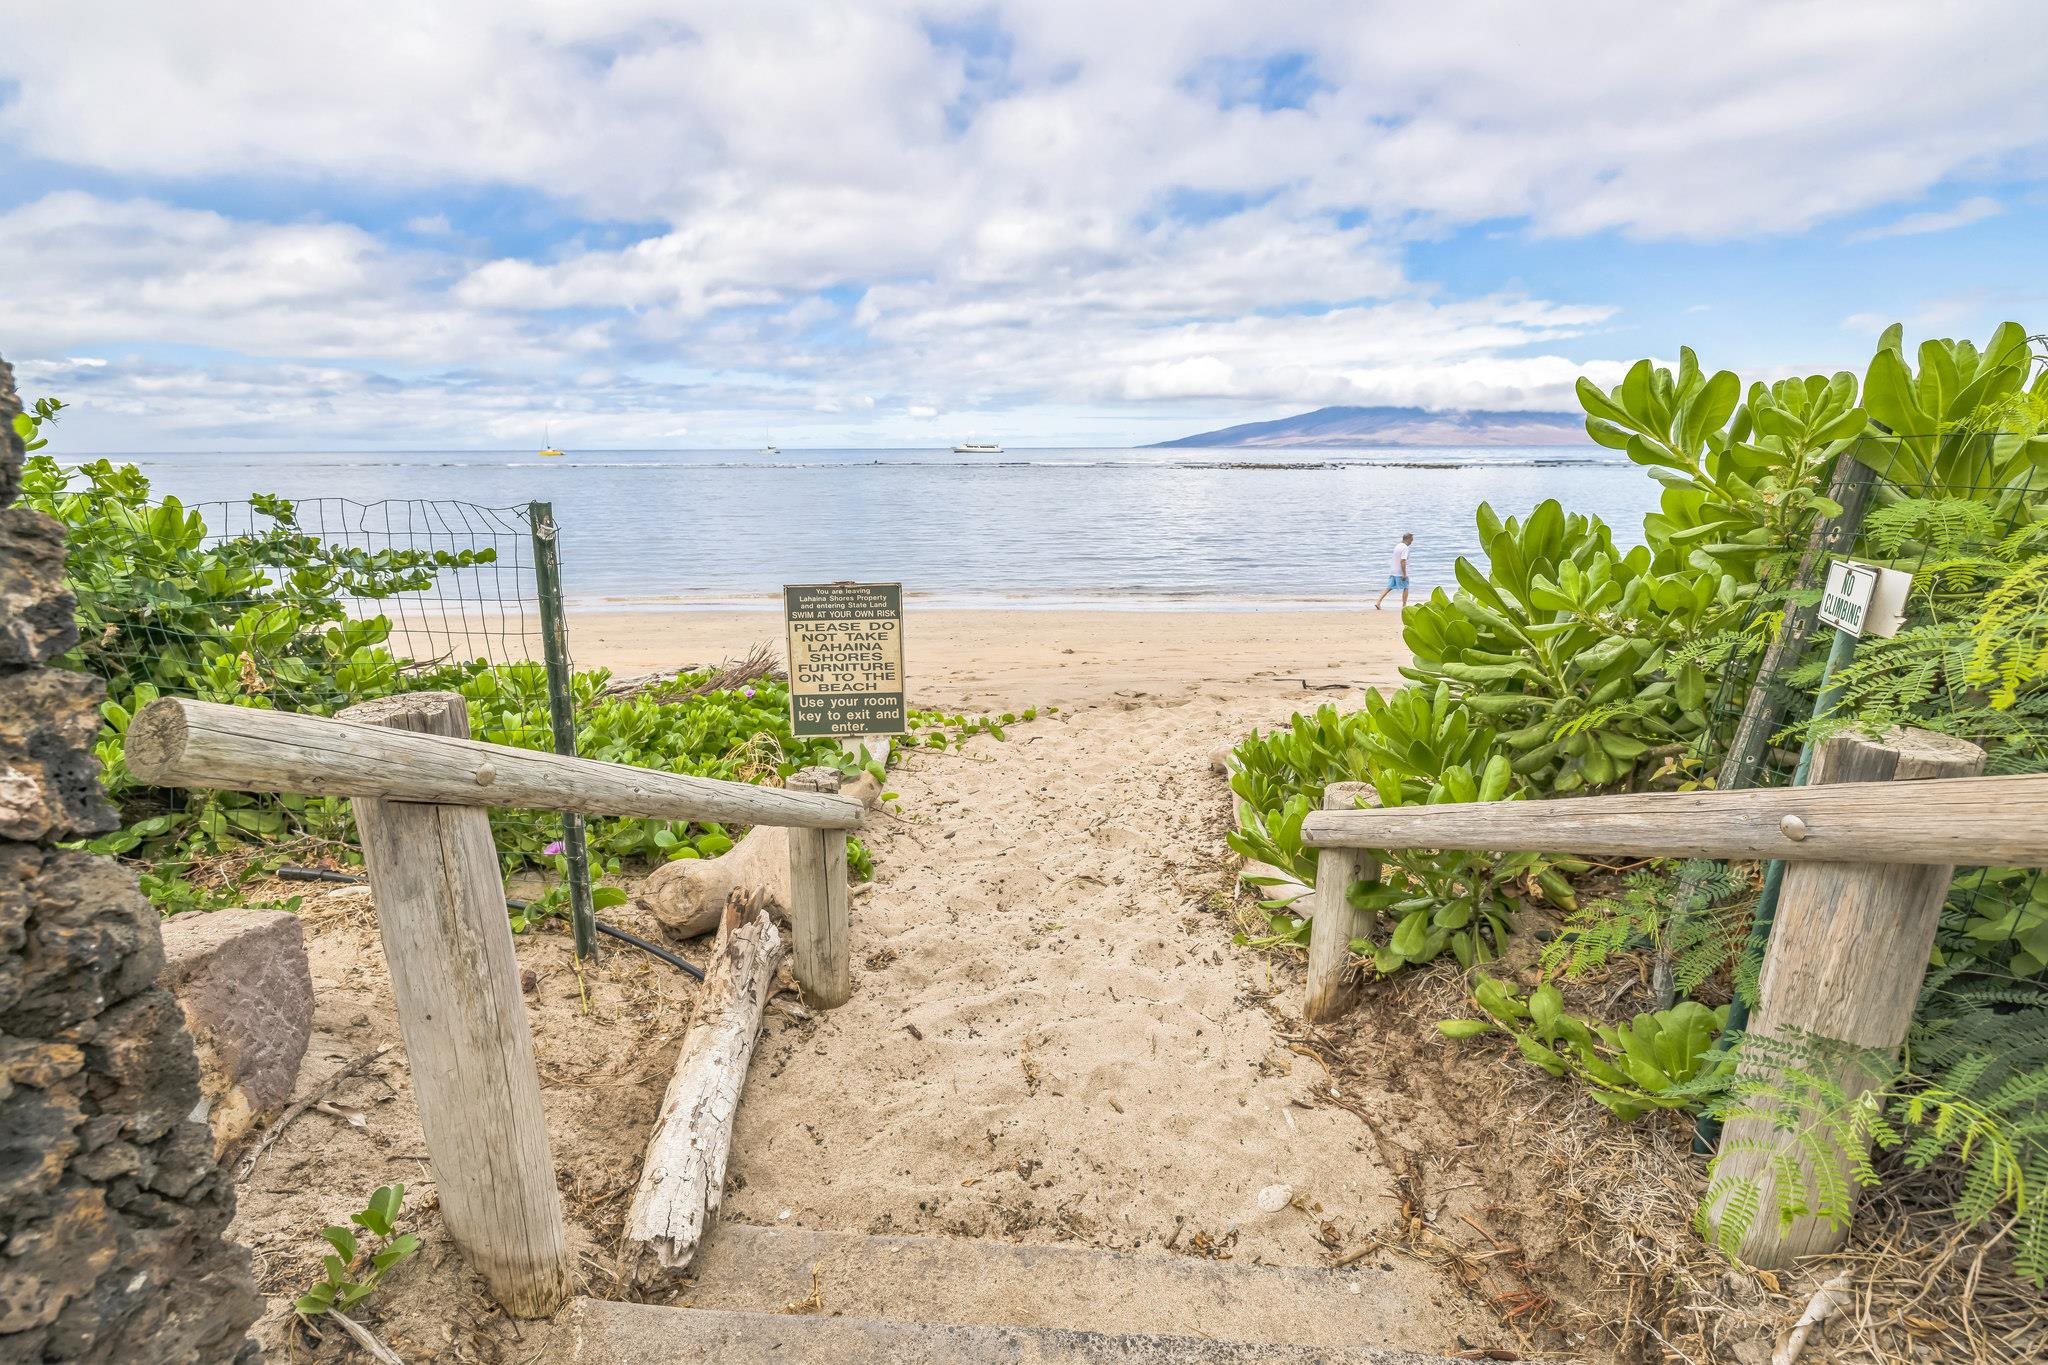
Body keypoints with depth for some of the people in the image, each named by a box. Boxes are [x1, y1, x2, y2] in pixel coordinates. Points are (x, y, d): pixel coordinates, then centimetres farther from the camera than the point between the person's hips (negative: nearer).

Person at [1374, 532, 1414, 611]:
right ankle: (1404, 605, 13)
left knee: (1389, 588, 8)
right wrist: (1404, 574, -22)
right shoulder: (1405, 548, -15)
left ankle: (1378, 602, -3)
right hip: (1400, 573, -7)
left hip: (1393, 572, 7)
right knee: (1406, 588, 8)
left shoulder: (1397, 546, 12)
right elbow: (1402, 561, -23)